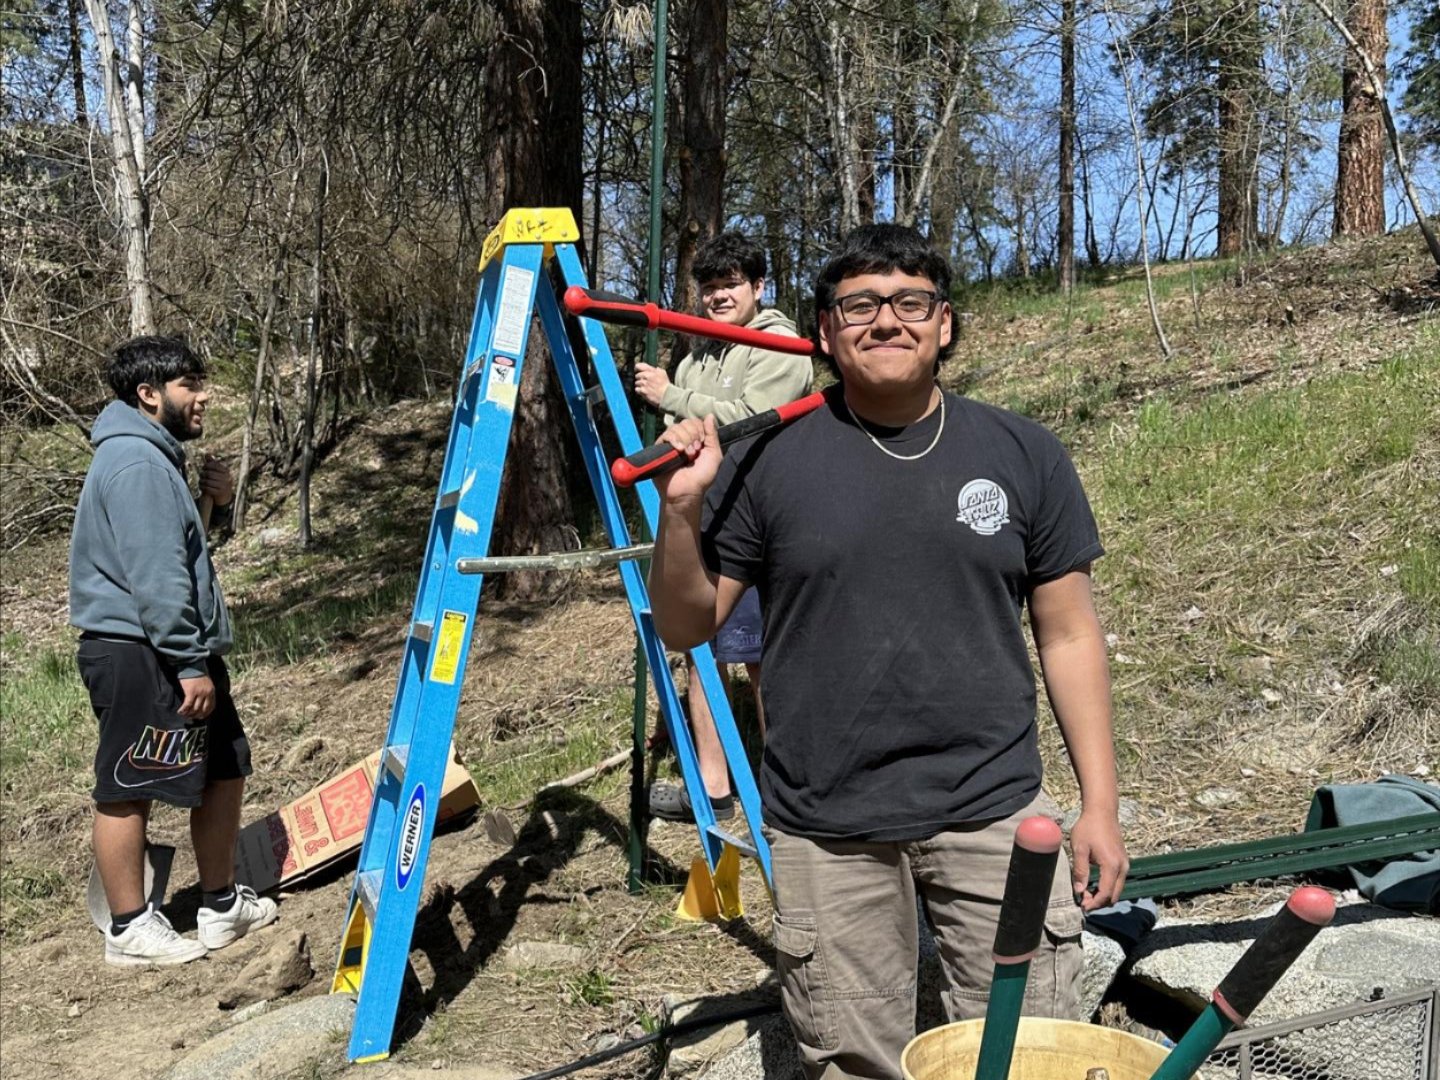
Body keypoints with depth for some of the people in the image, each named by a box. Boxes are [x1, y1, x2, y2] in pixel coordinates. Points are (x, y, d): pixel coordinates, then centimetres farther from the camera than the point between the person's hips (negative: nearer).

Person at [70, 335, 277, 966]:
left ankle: (222, 906, 24)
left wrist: (214, 501, 10)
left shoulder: (154, 458, 19)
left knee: (224, 768, 14)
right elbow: (155, 576, -22)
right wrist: (190, 664, -22)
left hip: (178, 654, 11)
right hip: (140, 654, -11)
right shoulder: (136, 463, -16)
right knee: (127, 790, 0)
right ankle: (129, 930, 10)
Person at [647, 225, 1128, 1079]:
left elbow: (1068, 633, 5)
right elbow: (685, 626, 3)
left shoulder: (1023, 455, 1)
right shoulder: (768, 461, -2)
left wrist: (1100, 802, 3)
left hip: (997, 815, 1)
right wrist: (682, 508, -14)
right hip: (825, 830, 0)